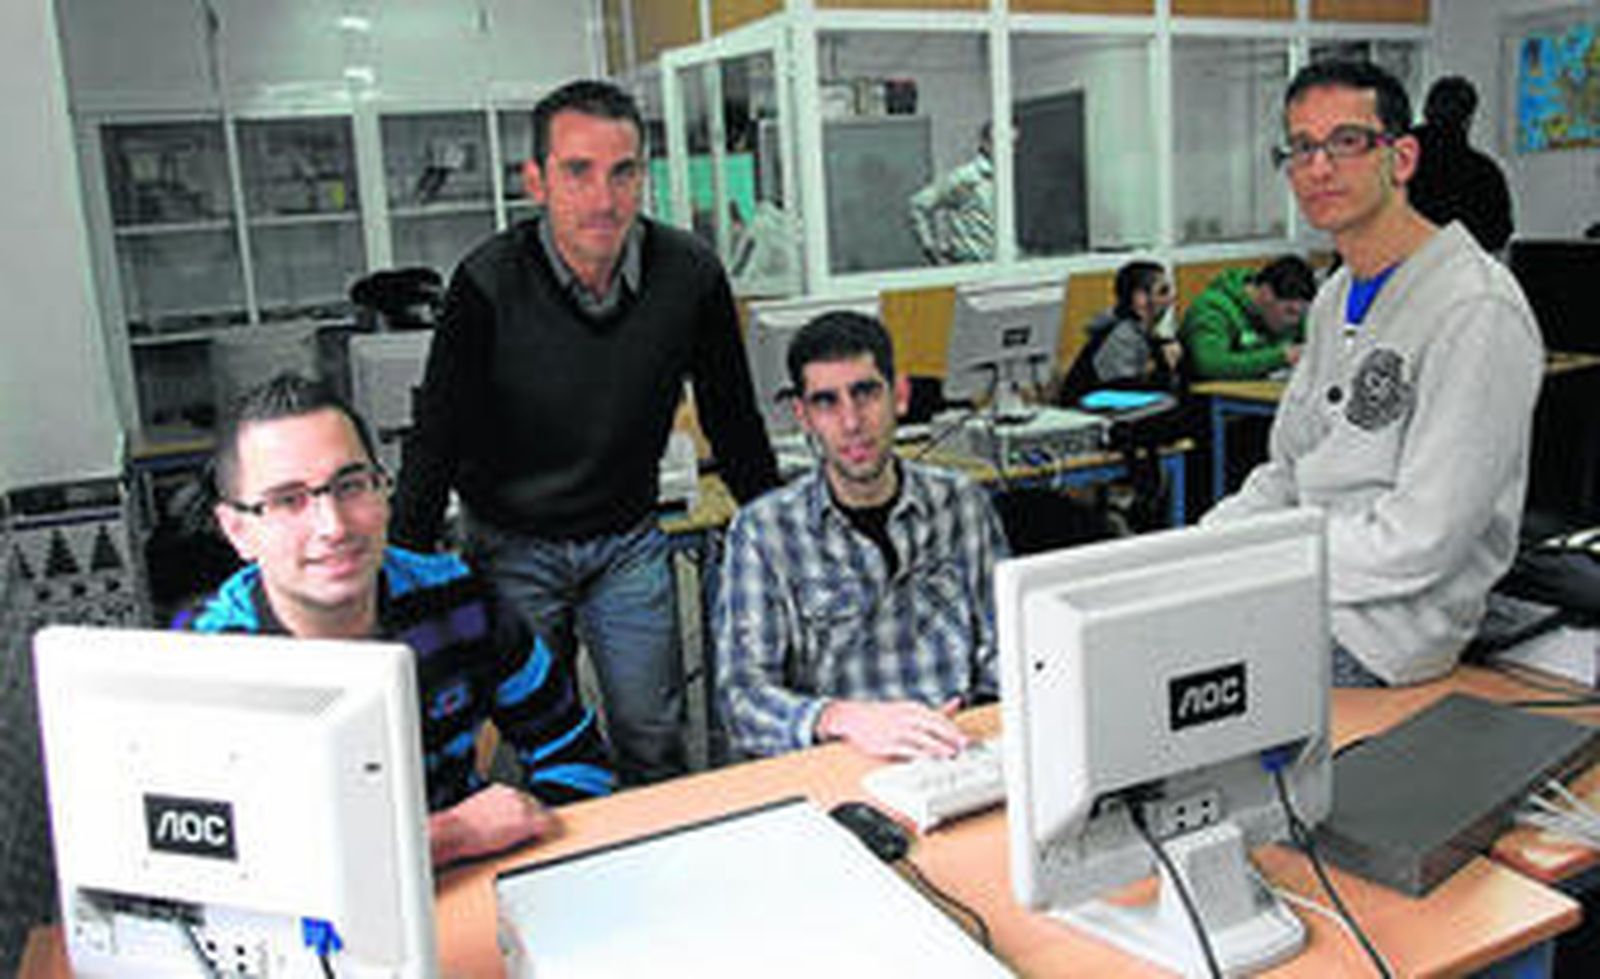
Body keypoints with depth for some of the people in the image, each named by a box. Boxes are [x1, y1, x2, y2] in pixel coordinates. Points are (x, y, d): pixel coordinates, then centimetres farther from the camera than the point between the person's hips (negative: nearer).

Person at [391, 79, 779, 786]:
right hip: (513, 546, -2)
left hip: (629, 542, 2)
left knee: (654, 745, 6)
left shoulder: (689, 275, -12)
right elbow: (435, 446, -15)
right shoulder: (488, 286, -19)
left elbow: (734, 424, 0)